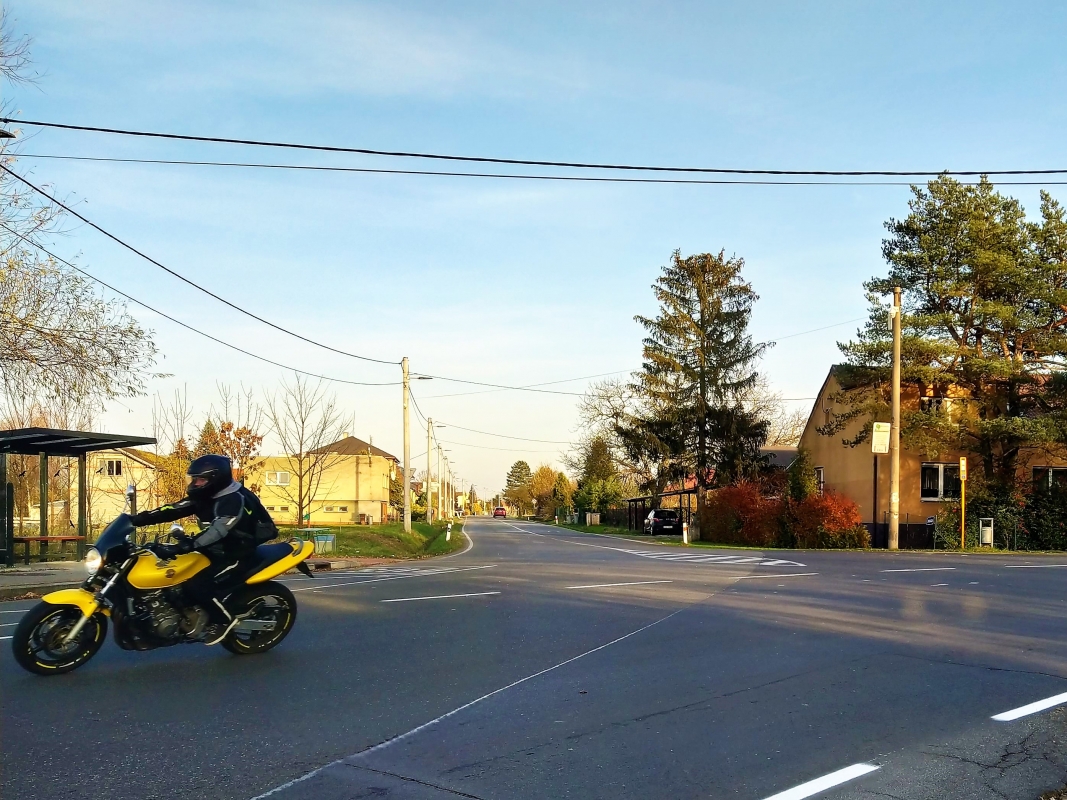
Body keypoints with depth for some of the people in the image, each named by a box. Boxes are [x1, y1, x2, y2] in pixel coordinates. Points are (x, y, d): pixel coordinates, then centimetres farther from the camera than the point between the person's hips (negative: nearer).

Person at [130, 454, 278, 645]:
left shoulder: (235, 500, -25)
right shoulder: (206, 496, 4)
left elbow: (217, 532, -37)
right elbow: (173, 510, -1)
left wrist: (177, 548, -45)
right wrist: (137, 519, -13)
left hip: (238, 556, -10)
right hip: (217, 552, 10)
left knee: (196, 585, -24)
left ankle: (224, 619, -5)